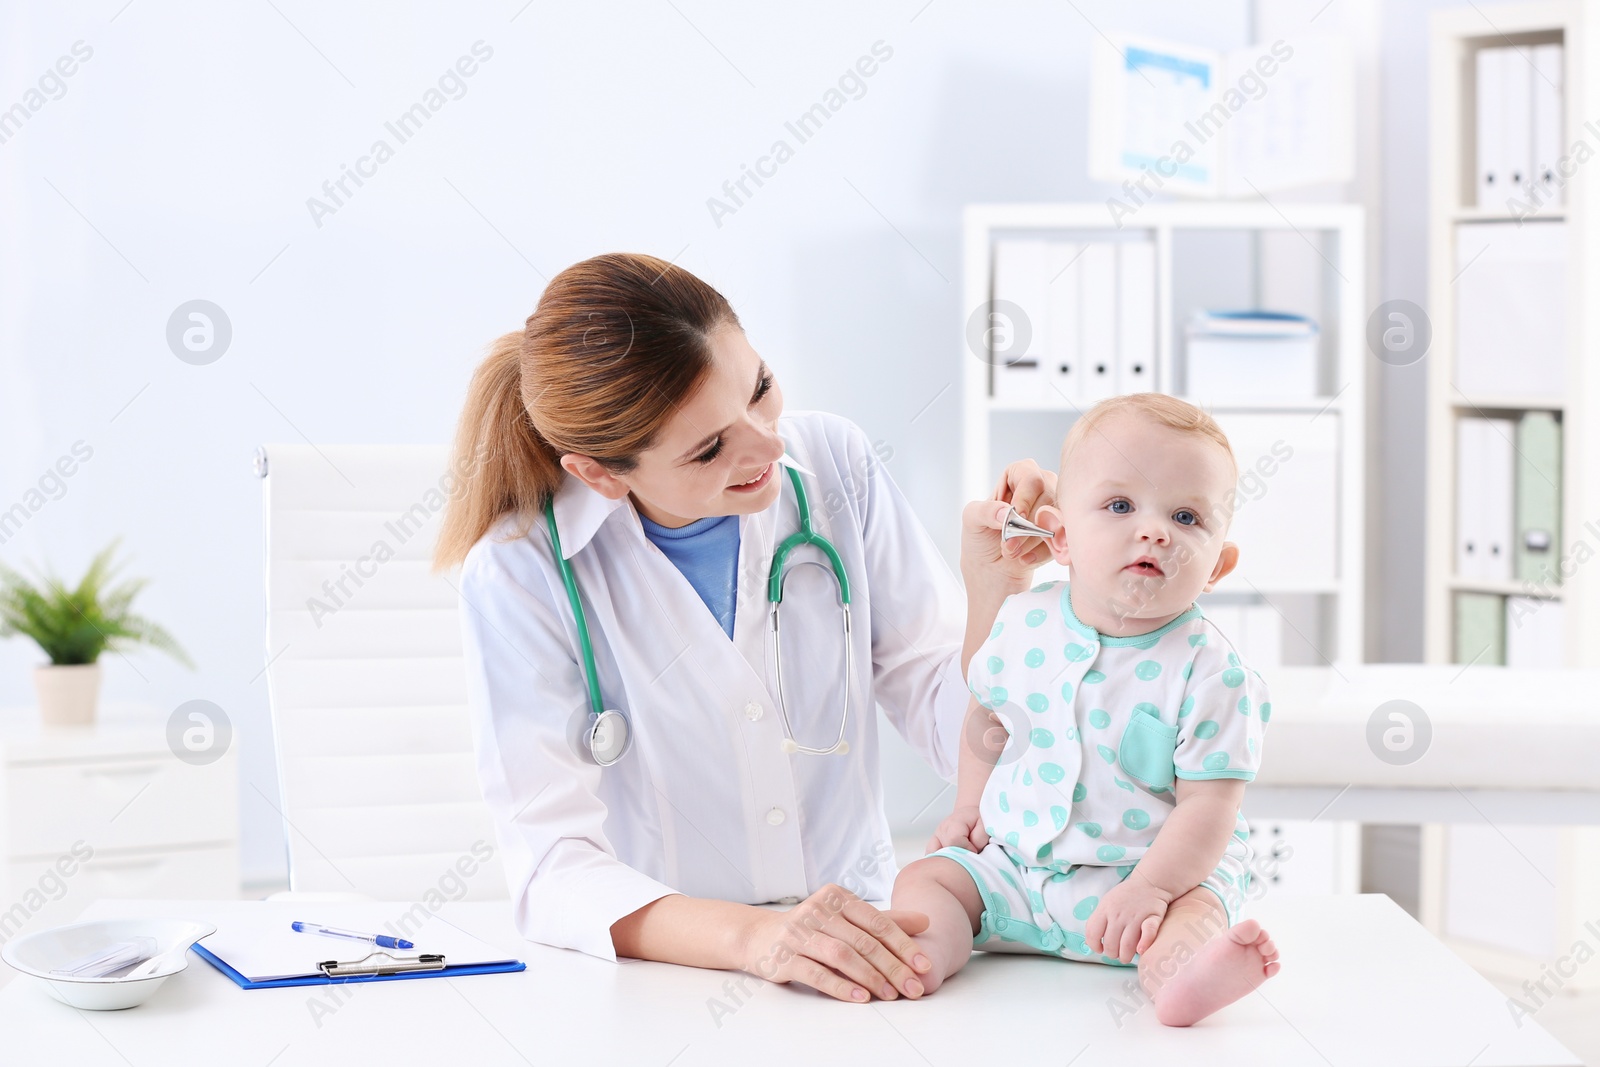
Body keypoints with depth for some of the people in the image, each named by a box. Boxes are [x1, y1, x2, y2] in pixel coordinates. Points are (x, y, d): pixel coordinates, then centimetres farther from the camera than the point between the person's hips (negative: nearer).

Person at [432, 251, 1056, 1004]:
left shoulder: (833, 468, -2)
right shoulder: (517, 575, -12)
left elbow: (952, 733, 2)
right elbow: (553, 870, -19)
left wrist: (992, 592, -16)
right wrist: (753, 936, -34)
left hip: (860, 956, 3)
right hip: (665, 970, -2)